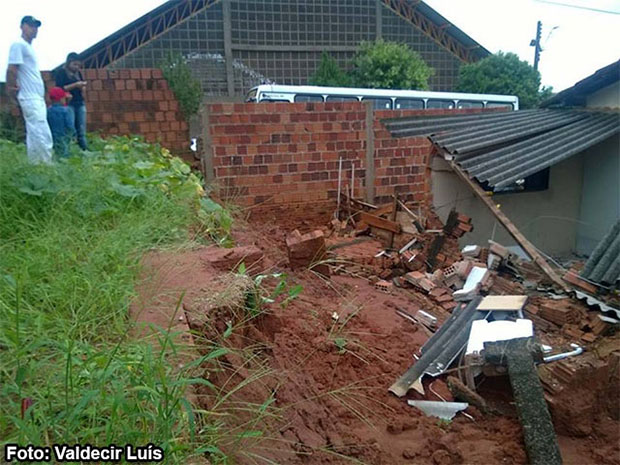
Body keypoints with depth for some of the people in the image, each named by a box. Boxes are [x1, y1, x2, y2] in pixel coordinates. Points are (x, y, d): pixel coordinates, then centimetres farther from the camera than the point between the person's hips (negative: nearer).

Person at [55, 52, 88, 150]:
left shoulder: (78, 73, 16)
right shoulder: (61, 72, 0)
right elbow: (60, 88, -7)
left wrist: (82, 86, -3)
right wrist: (75, 85, -16)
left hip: (80, 103, 5)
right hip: (69, 104, -5)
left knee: (82, 131, 2)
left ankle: (85, 149, 2)